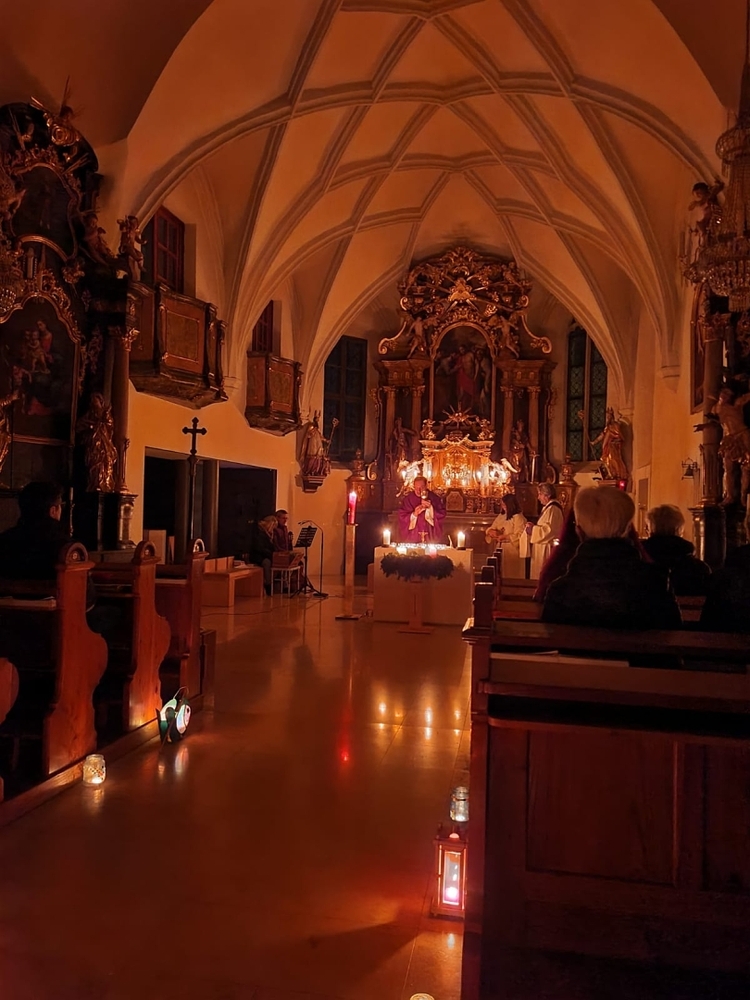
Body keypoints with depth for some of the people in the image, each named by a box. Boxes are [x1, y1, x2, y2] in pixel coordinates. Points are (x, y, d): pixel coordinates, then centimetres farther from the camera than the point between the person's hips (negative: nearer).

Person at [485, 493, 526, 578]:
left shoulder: (518, 517, -11)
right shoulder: (501, 516, 11)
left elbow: (519, 536, -18)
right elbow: (491, 528, 13)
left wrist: (505, 537, -21)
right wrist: (491, 532, -10)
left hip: (512, 551, -7)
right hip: (501, 550, 7)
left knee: (511, 578, -3)